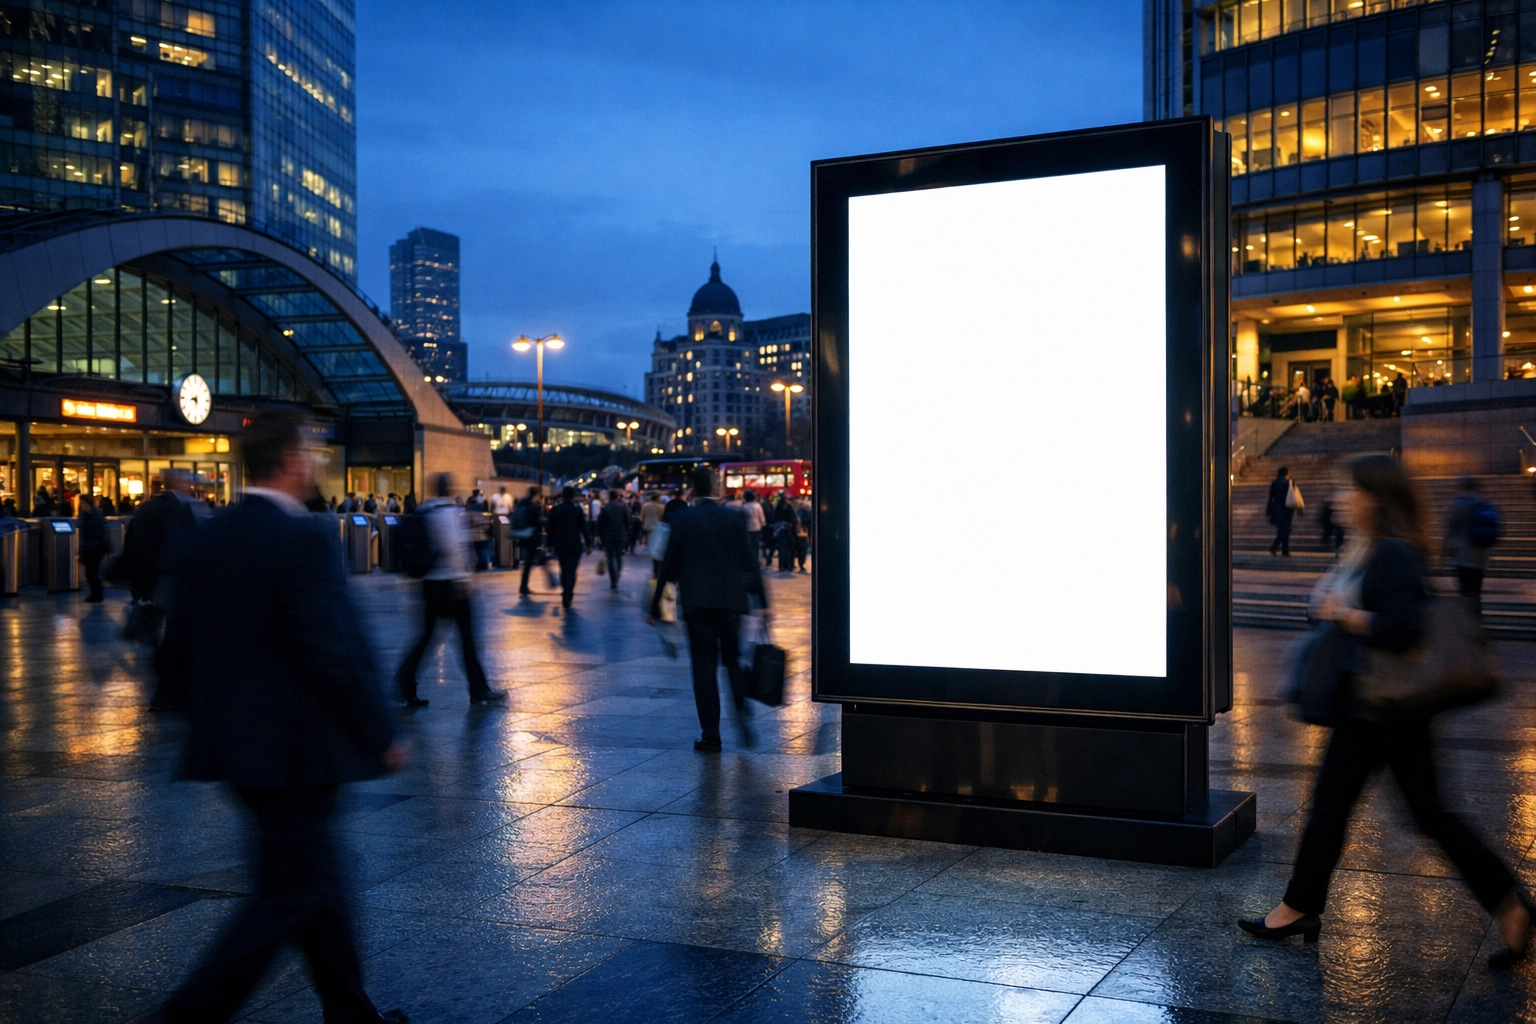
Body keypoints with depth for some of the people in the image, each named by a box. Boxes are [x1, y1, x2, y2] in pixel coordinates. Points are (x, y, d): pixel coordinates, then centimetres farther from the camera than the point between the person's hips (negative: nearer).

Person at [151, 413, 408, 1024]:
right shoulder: (305, 539, -18)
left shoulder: (209, 538, 5)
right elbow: (336, 653, -21)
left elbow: (180, 646, 11)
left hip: (233, 745, 9)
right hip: (296, 750, -8)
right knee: (287, 897, 3)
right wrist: (382, 736, -11)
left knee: (315, 876, 19)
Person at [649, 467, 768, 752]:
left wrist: (655, 605, 8)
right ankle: (742, 711, -7)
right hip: (730, 600, 1)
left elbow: (668, 565, 1)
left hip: (696, 603, -1)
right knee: (732, 659, 16)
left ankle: (710, 734, 2)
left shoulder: (683, 521, -2)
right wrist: (762, 601, 5)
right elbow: (750, 561, 1)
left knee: (704, 666, 3)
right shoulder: (735, 518, 2)